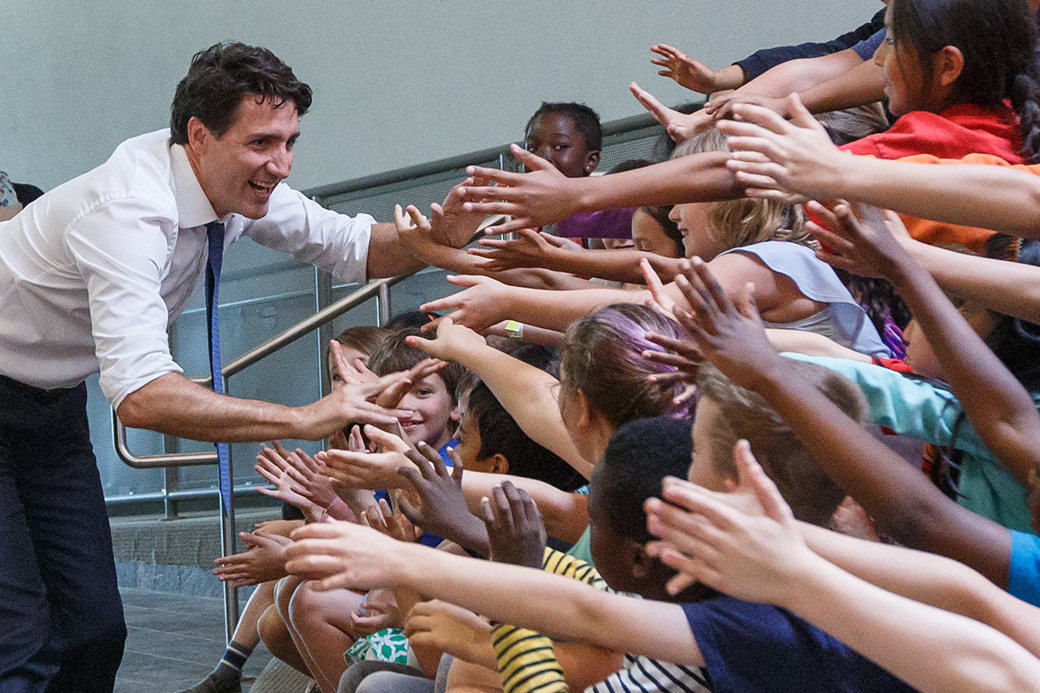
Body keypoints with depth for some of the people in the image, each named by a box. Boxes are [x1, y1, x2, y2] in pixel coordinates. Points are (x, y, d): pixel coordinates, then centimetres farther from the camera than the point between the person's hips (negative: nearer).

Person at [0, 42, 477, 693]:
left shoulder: (236, 180, -8)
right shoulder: (131, 209, -34)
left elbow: (353, 247, 3)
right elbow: (141, 395, -44)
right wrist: (305, 418, -45)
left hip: (52, 401, 8)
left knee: (93, 629, 1)